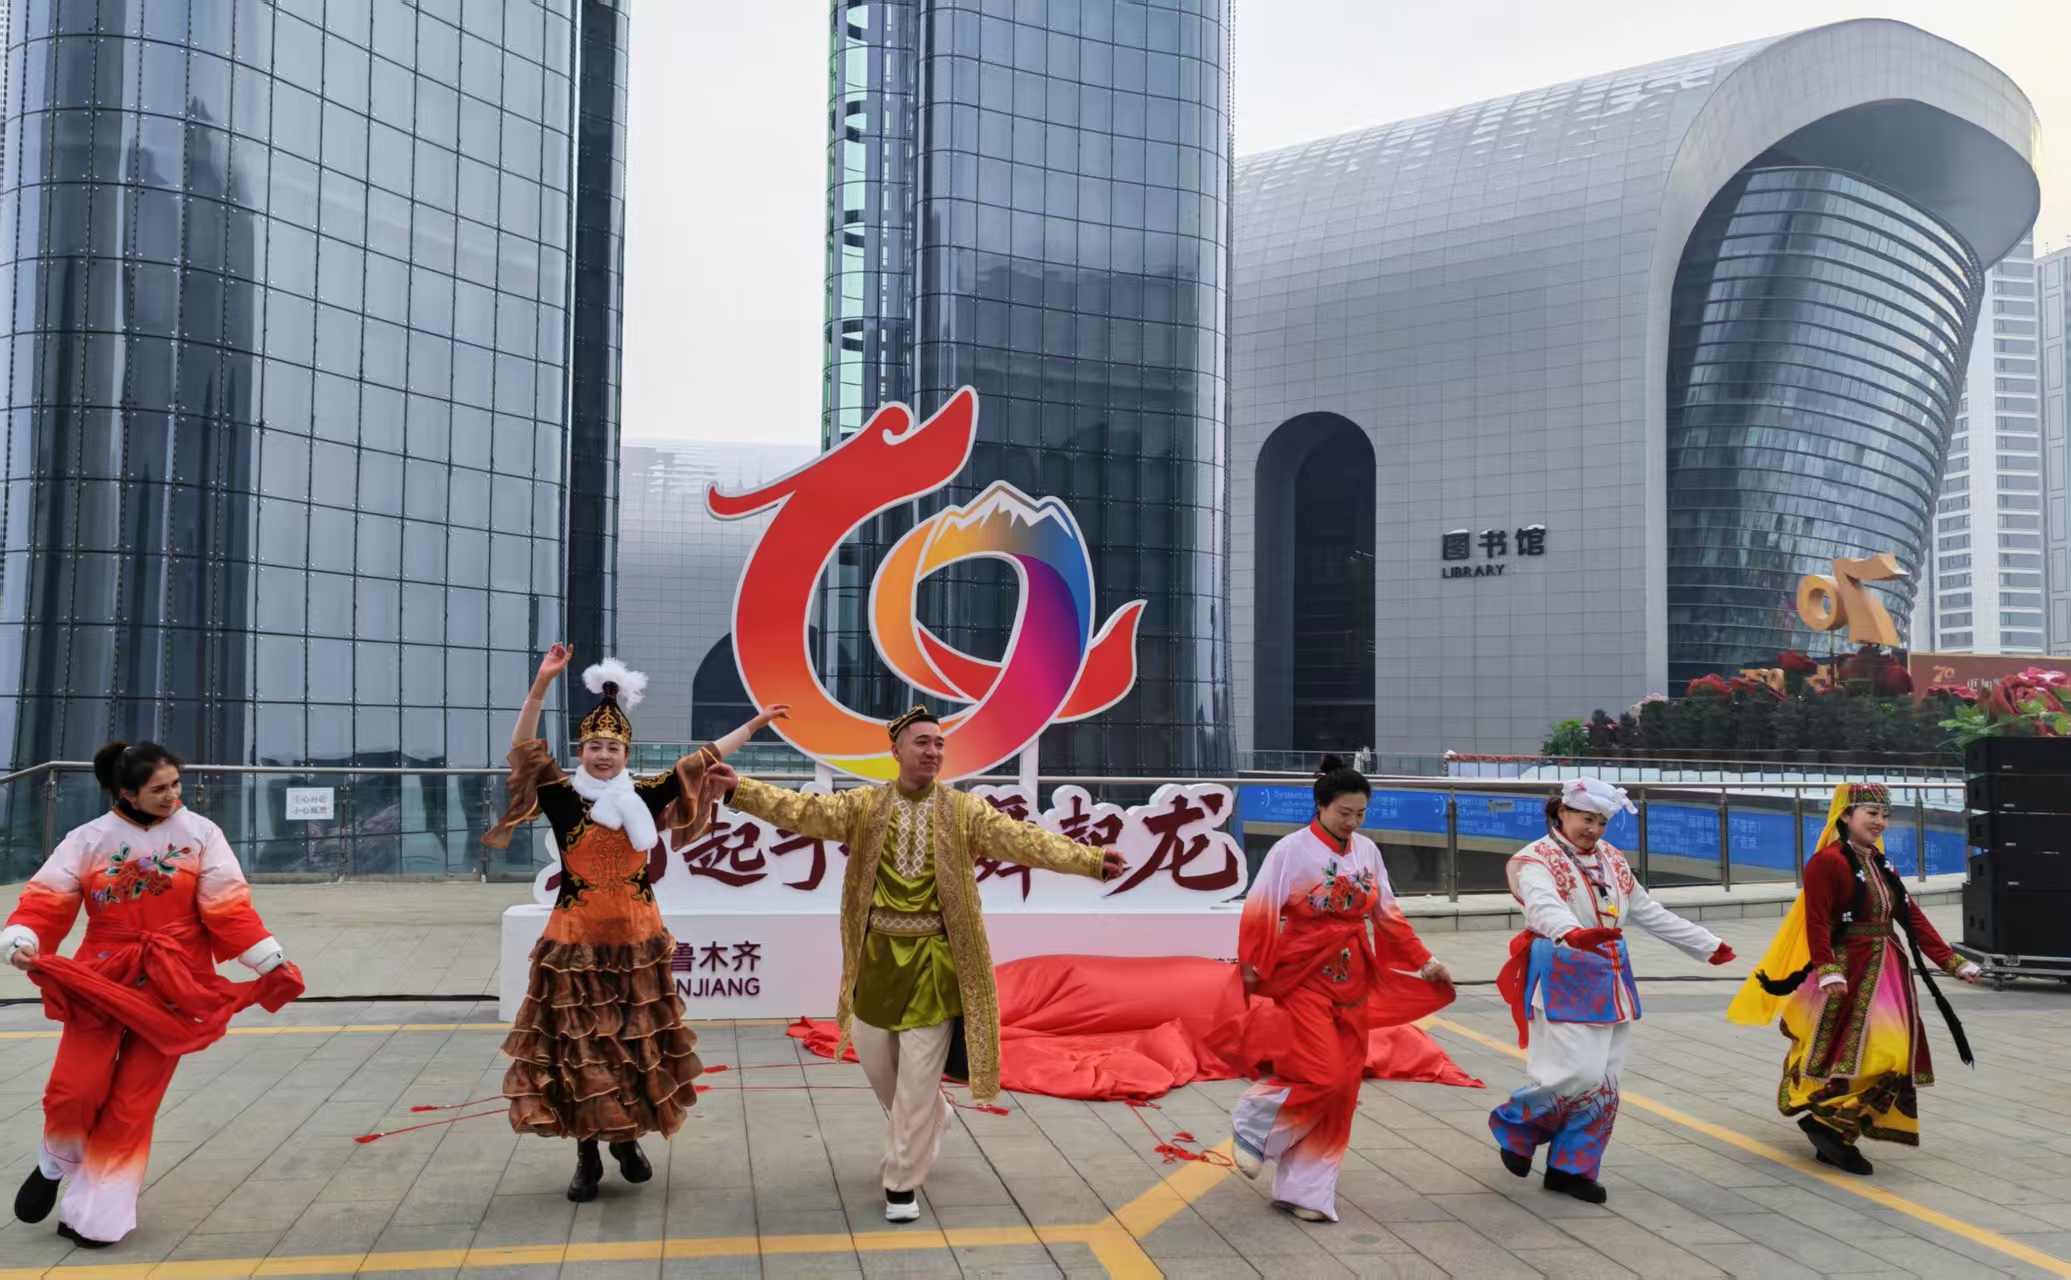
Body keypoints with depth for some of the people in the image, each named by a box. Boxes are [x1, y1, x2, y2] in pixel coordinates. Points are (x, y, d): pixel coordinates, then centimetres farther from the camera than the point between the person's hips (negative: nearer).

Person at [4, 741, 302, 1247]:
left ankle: (97, 1212, 16)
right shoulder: (89, 839, -1)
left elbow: (229, 909, -6)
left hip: (171, 987, -1)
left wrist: (272, 960, -13)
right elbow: (46, 899, -5)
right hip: (100, 978, 1)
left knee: (132, 1104, 1)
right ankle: (57, 1164, 26)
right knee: (72, 1091, -8)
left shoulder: (200, 834, -3)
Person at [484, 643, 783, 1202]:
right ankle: (587, 1153, 15)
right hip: (575, 940, -2)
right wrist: (542, 684, -28)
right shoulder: (563, 796, -6)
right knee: (579, 1046, 2)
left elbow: (700, 760, 7)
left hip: (636, 939, 2)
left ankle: (628, 1140, 28)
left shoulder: (643, 796, 1)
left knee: (637, 1044, 11)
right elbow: (524, 751, -18)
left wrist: (753, 725, 9)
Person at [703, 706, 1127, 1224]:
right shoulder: (864, 805, 1)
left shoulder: (964, 810, -3)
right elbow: (801, 810, -5)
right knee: (873, 1055, 16)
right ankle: (928, 1122, 45)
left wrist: (1091, 861, -24)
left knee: (917, 1078, -2)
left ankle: (902, 1182, 14)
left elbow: (1024, 841, -12)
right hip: (877, 954, 3)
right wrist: (739, 789, -16)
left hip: (932, 959, -3)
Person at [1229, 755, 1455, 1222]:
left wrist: (1424, 962, 14)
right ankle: (1252, 1124, 9)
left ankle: (1304, 1190, 13)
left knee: (1342, 1088, 3)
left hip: (1352, 982, 6)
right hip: (1304, 979, -6)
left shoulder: (1367, 852, 7)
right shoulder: (1292, 850, -10)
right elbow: (1259, 913, -10)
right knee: (1322, 1077, -16)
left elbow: (1387, 915, 15)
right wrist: (1251, 969, -14)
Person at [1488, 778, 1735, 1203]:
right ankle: (1514, 1125, 10)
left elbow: (1650, 912, 24)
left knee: (1604, 1084, 5)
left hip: (1609, 982, 7)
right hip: (1564, 980, -7)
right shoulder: (1537, 861, -9)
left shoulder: (1611, 861, 15)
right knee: (1580, 1075, -14)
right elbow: (1545, 906, -31)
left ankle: (1572, 1166, 18)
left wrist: (1707, 945, 27)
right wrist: (1573, 933, -52)